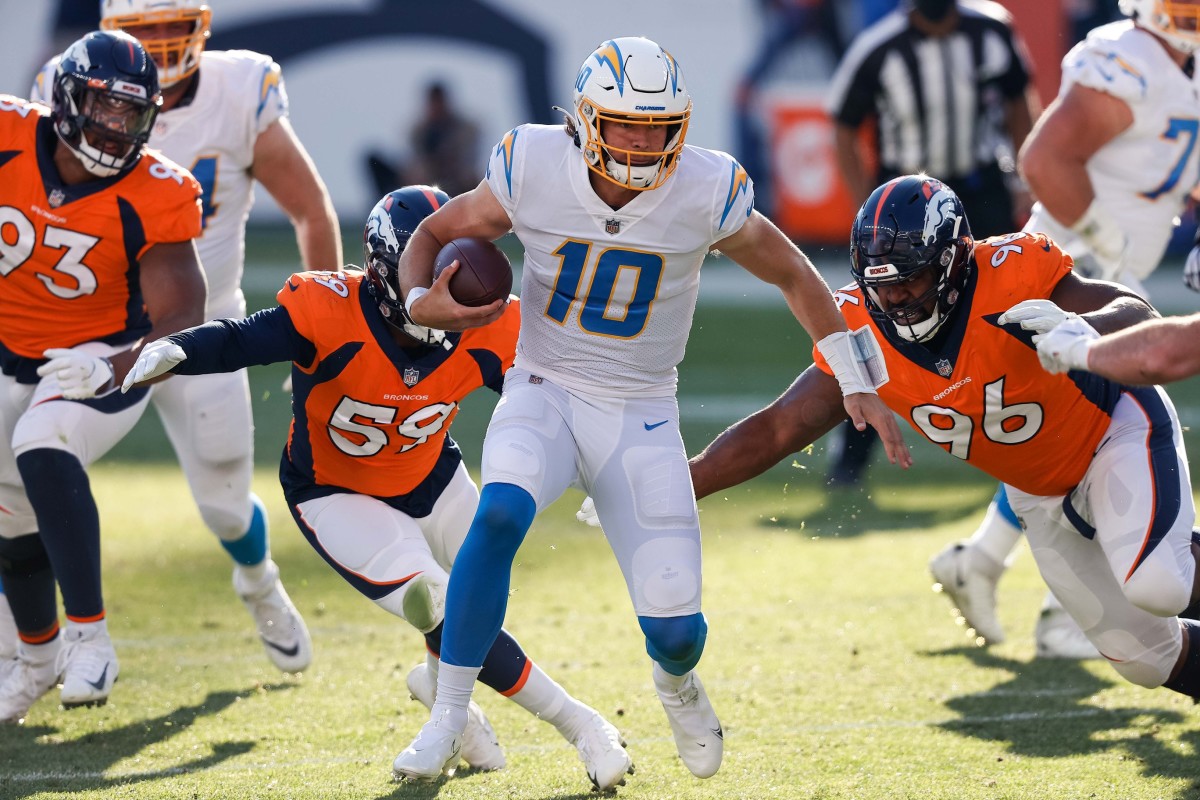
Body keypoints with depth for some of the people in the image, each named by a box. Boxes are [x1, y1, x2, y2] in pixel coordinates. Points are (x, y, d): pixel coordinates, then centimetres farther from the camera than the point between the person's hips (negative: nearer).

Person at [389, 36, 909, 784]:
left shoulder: (706, 193, -15)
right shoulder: (535, 169, -14)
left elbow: (793, 274, 2)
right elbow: (433, 233, 2)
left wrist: (857, 385, 0)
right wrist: (421, 302, -20)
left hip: (641, 415, 0)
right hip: (546, 393, 0)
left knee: (674, 629, -7)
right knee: (500, 515, -34)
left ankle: (677, 682, 35)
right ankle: (447, 720, -20)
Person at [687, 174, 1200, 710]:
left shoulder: (1011, 276, -32)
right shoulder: (861, 333, -19)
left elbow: (1138, 315, -27)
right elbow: (775, 431, -12)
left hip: (1116, 429, -5)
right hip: (1041, 494, 5)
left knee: (1153, 587, -31)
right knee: (1144, 656, 7)